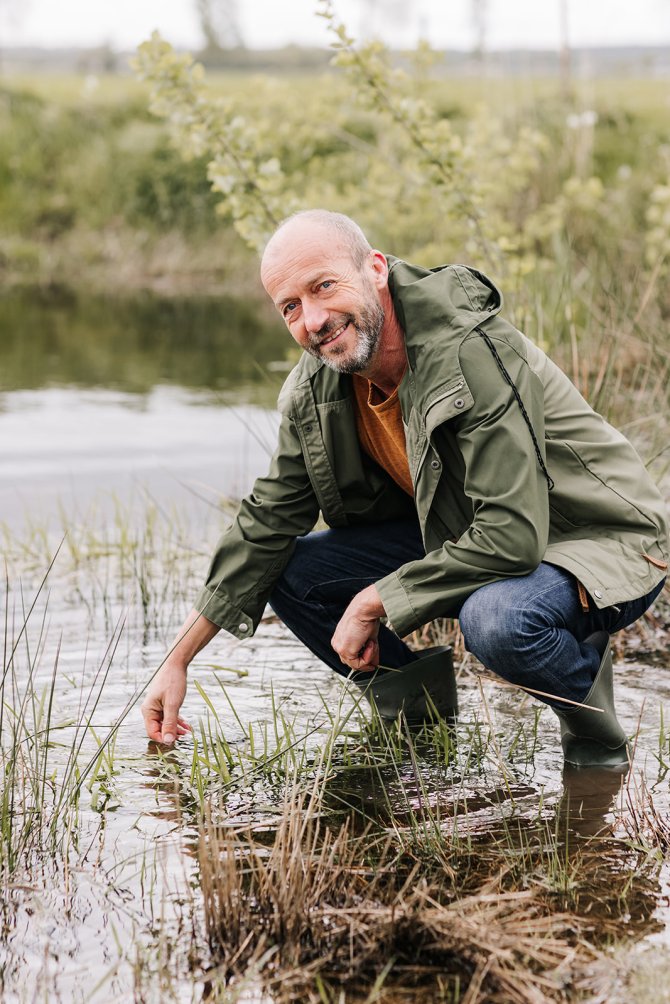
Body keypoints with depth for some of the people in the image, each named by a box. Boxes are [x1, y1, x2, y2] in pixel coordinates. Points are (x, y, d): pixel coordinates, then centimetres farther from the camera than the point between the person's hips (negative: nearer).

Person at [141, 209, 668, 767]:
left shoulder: (471, 353, -30)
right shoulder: (316, 389, -7)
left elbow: (512, 537, -34)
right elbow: (267, 522, 5)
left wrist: (374, 602, -24)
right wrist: (179, 659, 4)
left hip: (603, 545, -7)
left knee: (495, 619, -39)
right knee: (289, 571, -5)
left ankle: (592, 719, -6)